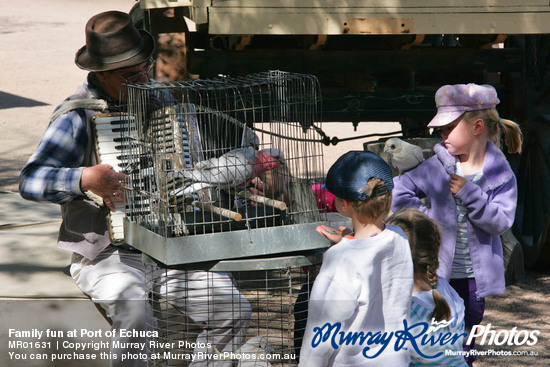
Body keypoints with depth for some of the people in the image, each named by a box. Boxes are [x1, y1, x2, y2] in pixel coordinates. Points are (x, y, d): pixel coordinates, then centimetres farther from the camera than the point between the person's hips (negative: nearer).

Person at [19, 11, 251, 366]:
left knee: (234, 311, -13)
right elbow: (31, 181, -15)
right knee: (136, 318, -34)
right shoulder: (77, 116, -8)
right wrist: (84, 179, -31)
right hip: (108, 255, -6)